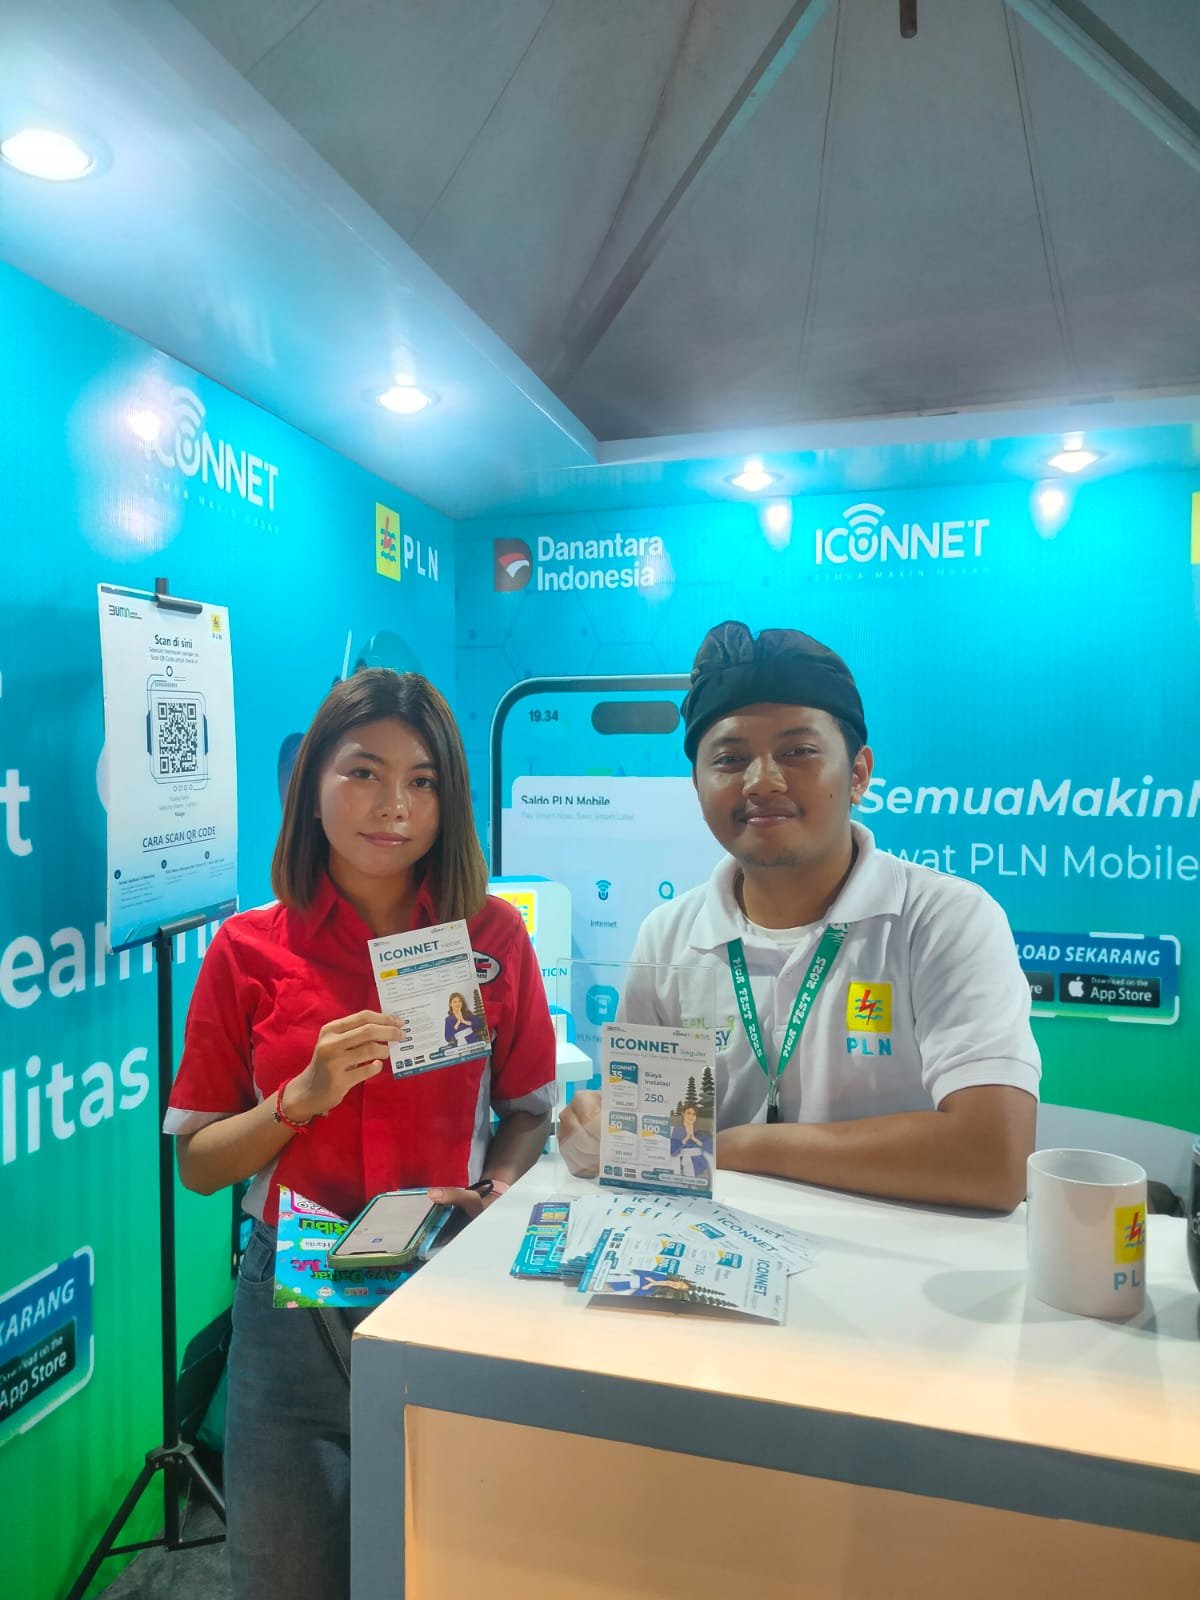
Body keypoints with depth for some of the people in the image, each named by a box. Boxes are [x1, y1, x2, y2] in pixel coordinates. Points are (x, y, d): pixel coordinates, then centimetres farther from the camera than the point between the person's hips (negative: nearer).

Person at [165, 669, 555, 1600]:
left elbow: (528, 1111, 5)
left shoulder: (494, 936, -5)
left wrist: (495, 1192, -14)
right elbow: (198, 1164, -3)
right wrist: (305, 1093, -19)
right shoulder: (249, 951, -6)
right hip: (296, 1305, 0)